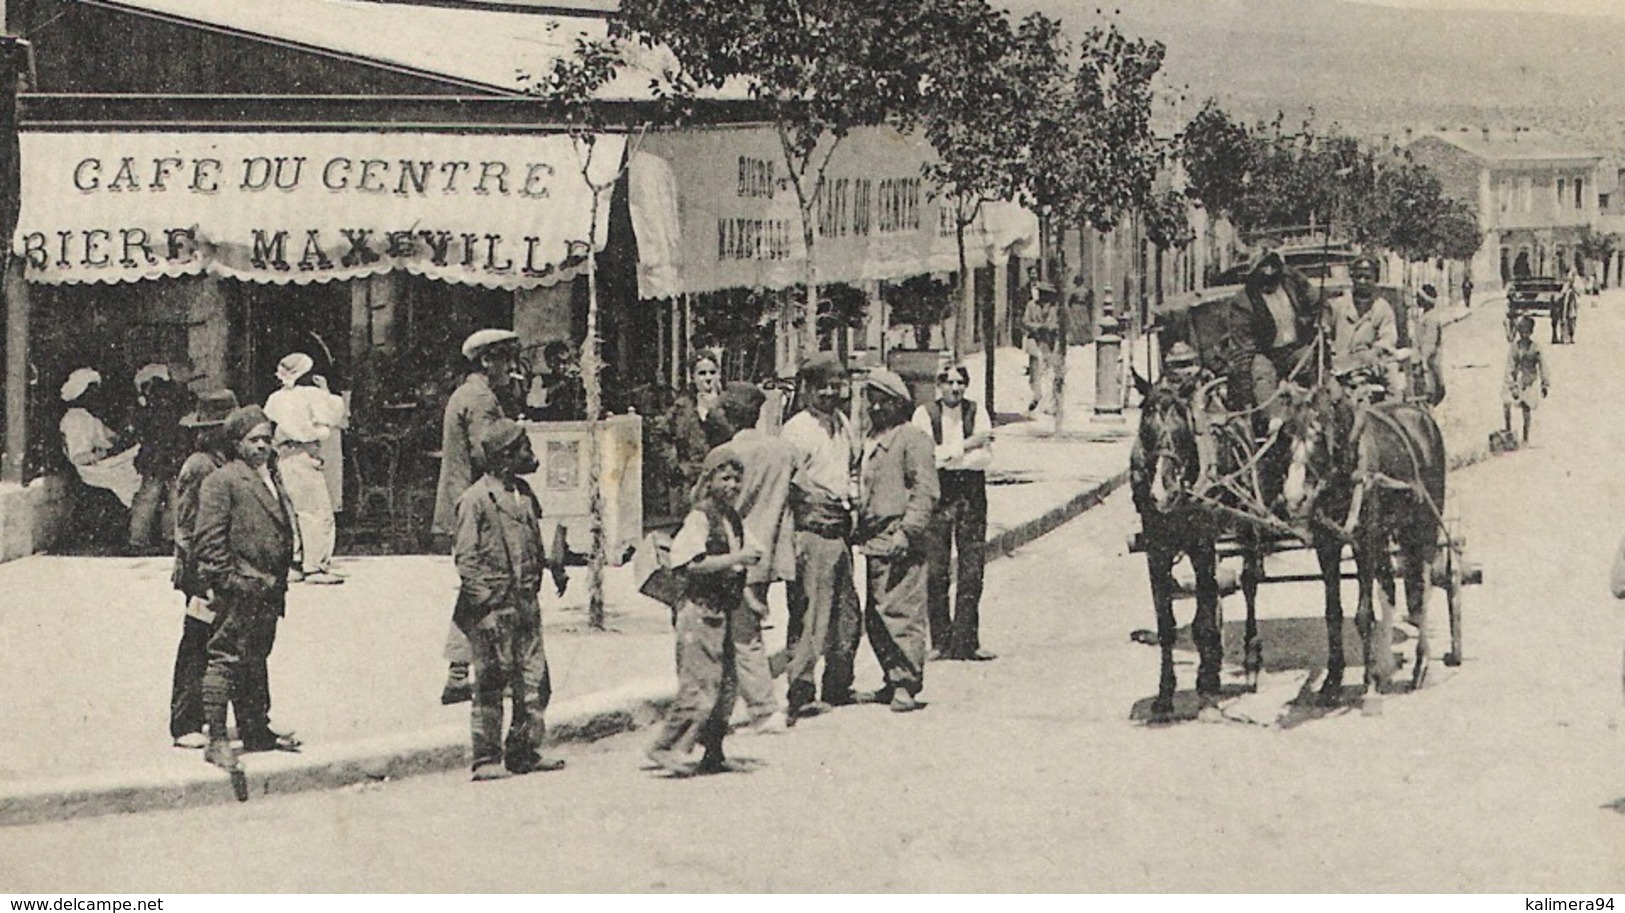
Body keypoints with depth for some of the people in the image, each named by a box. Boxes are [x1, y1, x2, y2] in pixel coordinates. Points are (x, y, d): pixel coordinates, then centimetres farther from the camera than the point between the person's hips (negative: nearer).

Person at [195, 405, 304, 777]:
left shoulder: (274, 481, 19)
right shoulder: (221, 481, -8)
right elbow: (209, 538, -13)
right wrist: (226, 579, -18)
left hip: (268, 592, 9)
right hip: (238, 592, -9)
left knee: (256, 661, 17)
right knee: (226, 659, -8)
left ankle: (256, 731, 26)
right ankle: (216, 740, -7)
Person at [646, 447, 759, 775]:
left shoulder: (734, 519, 15)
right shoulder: (700, 517, -11)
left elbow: (749, 554, 25)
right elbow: (694, 563, -21)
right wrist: (735, 558, -23)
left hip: (722, 612, 9)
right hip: (700, 610, -9)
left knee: (727, 684, 9)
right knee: (701, 686, -11)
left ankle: (713, 753, 18)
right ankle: (666, 746, -6)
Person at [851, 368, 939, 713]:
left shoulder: (913, 439, -5)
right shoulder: (869, 440, 20)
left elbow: (925, 491, -11)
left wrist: (906, 532, -19)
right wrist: (856, 527, 16)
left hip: (898, 543, -8)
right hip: (872, 540, 8)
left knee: (901, 613, -8)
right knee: (875, 617, 9)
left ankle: (907, 684, -4)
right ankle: (893, 680, 17)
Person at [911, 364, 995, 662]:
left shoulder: (977, 411, 8)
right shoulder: (924, 414, 1)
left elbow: (985, 457, -3)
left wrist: (946, 455, -11)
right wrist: (967, 445, -12)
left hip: (972, 495, 2)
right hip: (936, 495, -2)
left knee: (971, 571, -1)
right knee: (936, 572, -3)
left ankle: (965, 642, 3)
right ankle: (940, 643, 4)